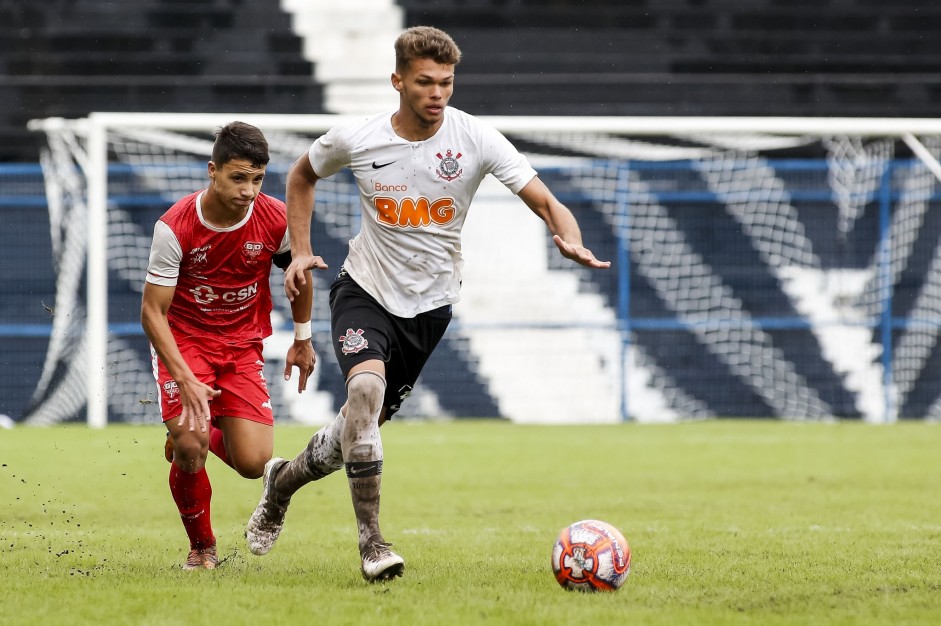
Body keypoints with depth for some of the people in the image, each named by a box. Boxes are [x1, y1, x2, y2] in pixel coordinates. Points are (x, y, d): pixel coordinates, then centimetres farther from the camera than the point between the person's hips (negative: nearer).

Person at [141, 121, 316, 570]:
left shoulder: (276, 219, -14)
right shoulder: (175, 227, -22)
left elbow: (299, 272, 9)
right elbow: (153, 311, -19)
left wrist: (302, 340, 16)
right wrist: (186, 381, -29)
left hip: (242, 345, 3)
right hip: (183, 341, -2)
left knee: (253, 463, -11)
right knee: (190, 446, -23)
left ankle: (203, 436, 25)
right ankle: (201, 548, 2)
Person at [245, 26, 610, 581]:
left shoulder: (475, 139, -15)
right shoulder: (354, 140, -11)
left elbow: (545, 201, -20)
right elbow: (302, 175, 10)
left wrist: (569, 238, -41)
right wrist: (301, 252, 0)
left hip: (430, 304, 2)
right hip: (366, 290, -1)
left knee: (363, 428, 9)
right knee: (365, 389, -29)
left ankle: (284, 480, 42)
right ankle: (372, 542, -23)